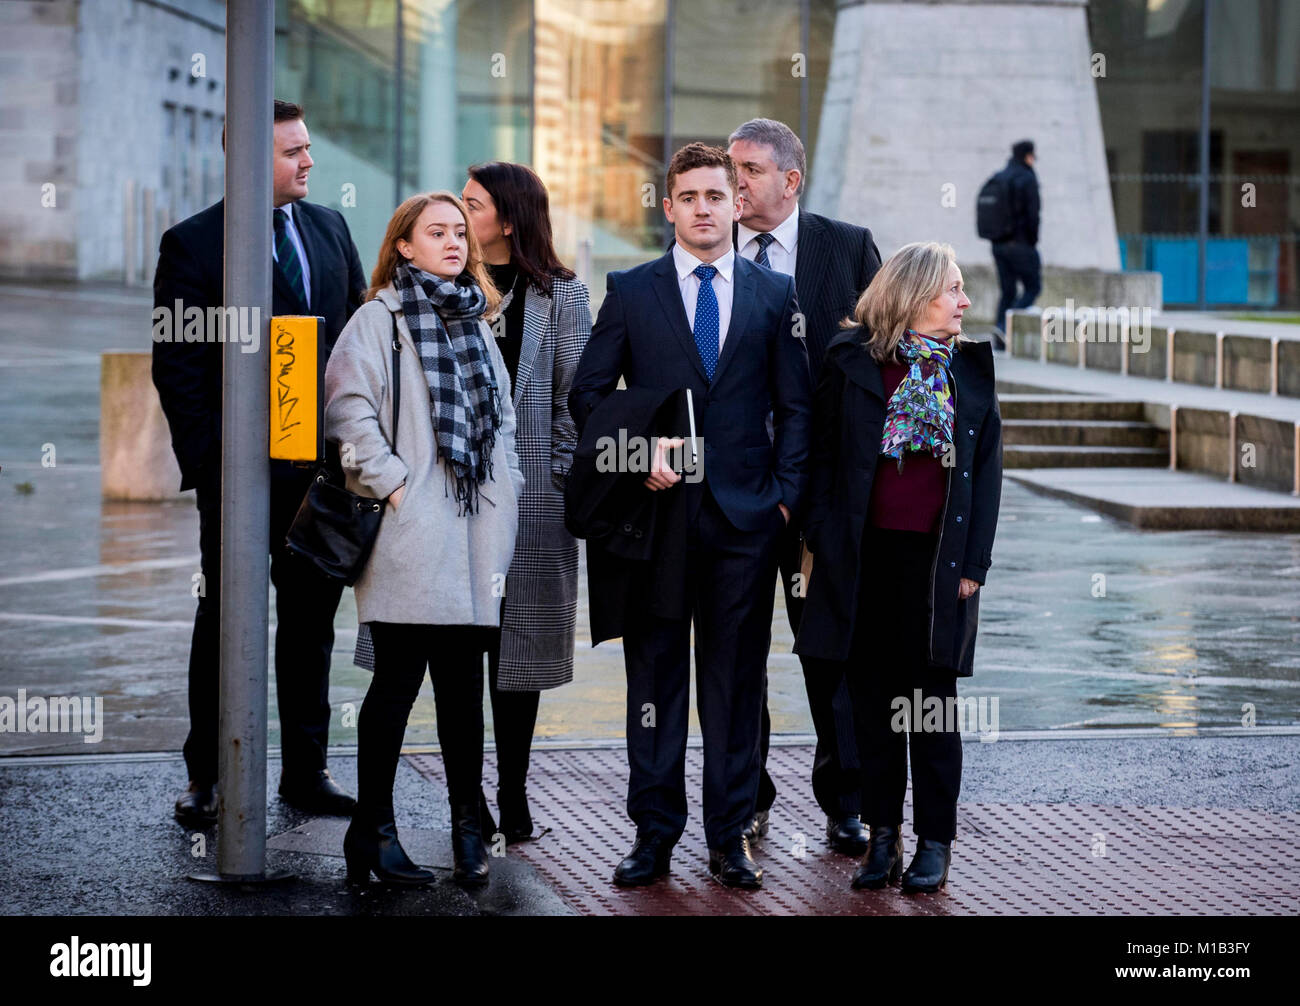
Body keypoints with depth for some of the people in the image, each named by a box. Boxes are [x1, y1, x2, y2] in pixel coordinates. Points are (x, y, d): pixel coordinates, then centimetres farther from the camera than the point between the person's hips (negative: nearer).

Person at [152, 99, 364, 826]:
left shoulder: (329, 228, 11)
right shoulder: (192, 244, -5)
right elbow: (177, 367, -6)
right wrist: (207, 461, -12)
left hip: (324, 465, 5)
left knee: (312, 622, 11)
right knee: (226, 624, 3)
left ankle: (307, 770, 19)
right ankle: (207, 779, 12)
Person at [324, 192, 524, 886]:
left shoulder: (476, 320, 20)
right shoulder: (381, 316, -1)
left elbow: (502, 414, 25)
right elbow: (349, 407, -10)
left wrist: (507, 488, 14)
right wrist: (391, 483, -13)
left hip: (476, 531, 6)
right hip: (411, 532, -6)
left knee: (463, 682, 7)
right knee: (397, 681, -4)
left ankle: (467, 828, 13)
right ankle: (373, 832, 3)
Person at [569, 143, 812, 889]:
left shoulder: (775, 294, 8)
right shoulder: (631, 292, 5)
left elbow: (796, 405, 9)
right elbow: (589, 392, 6)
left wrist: (786, 494, -1)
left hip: (747, 516, 1)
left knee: (737, 680, 5)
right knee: (655, 675, 3)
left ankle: (731, 836, 13)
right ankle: (655, 834, 11)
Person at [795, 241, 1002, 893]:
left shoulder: (970, 367, 6)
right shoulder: (851, 360, 2)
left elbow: (987, 468, 5)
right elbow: (824, 455, 5)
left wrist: (973, 563, -1)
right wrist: (821, 540, -2)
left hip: (937, 558, 0)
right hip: (864, 554, 0)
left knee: (932, 702, 3)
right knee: (872, 698, 5)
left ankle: (934, 841, 10)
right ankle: (882, 835, 13)